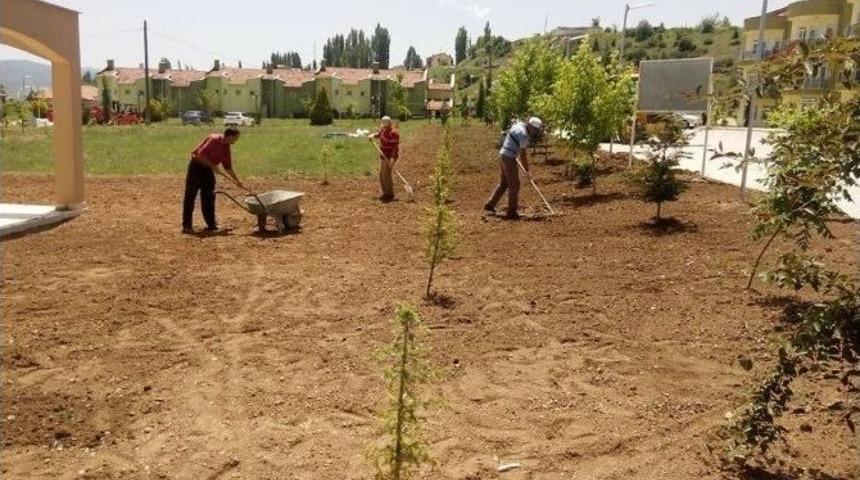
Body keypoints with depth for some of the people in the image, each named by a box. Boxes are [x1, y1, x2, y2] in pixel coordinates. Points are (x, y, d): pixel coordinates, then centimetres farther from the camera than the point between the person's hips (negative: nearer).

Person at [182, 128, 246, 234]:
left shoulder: (226, 148, 6)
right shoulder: (214, 139, -19)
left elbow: (228, 168, 14)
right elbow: (200, 154, -24)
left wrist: (237, 181, 13)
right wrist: (213, 166, -20)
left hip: (208, 169, 8)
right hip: (197, 166, -8)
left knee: (209, 197, 7)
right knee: (190, 196, -4)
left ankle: (211, 224, 13)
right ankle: (186, 226, -2)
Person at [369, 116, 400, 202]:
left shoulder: (393, 133, -24)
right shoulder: (383, 128, 3)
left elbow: (395, 146, -26)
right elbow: (379, 134, 25)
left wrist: (392, 159, -34)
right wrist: (373, 135, 4)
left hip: (390, 156, -9)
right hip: (384, 155, 9)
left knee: (386, 175, -10)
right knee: (382, 174, 12)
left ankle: (390, 194, 2)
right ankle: (385, 193, 23)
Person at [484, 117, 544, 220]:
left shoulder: (519, 125, 9)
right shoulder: (524, 135, -19)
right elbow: (523, 155, -16)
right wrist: (527, 170, -6)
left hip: (502, 155, 10)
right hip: (509, 158, -10)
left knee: (503, 183, 17)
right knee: (514, 185, -2)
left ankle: (490, 205, 18)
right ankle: (511, 212, 3)